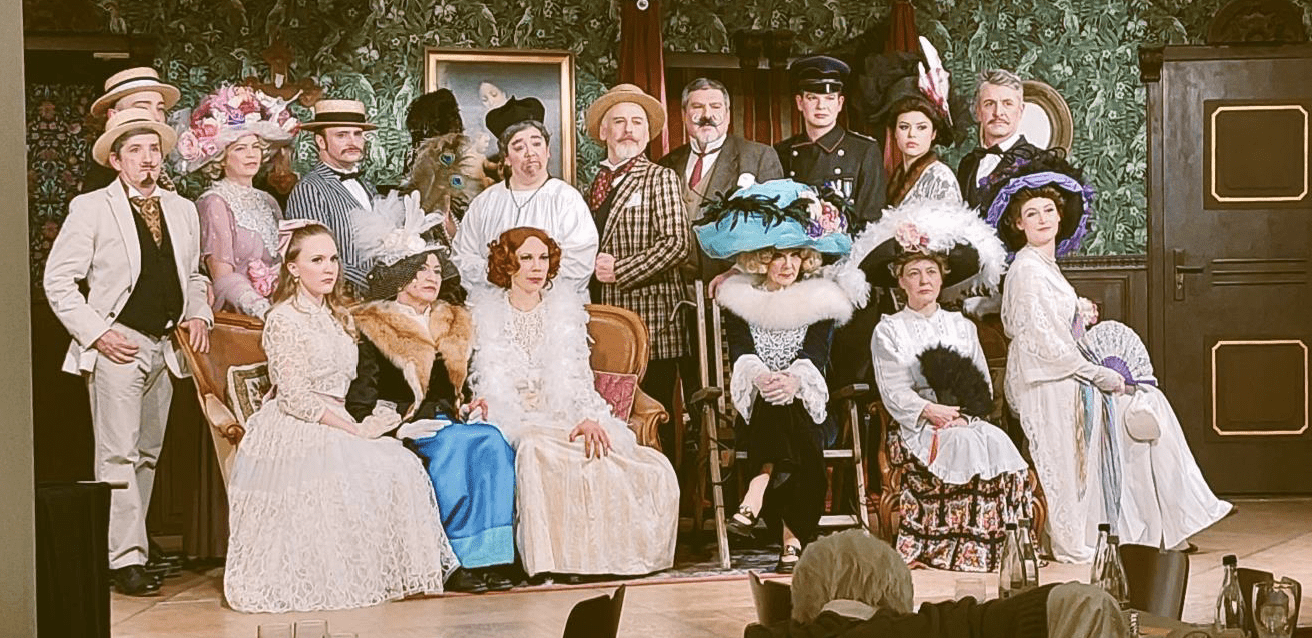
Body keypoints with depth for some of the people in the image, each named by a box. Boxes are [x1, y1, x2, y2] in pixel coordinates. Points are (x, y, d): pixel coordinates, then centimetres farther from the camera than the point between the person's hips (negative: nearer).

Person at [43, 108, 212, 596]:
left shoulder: (182, 210, 13)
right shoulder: (90, 208, -2)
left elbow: (193, 275, 24)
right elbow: (59, 281, -4)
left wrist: (198, 315, 6)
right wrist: (97, 333, -12)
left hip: (165, 348, 6)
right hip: (117, 346, -6)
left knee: (147, 453, 10)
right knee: (118, 454, -10)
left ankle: (132, 544, 18)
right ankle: (124, 558, -10)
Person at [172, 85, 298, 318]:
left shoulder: (267, 201, 17)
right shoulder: (214, 203, -2)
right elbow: (223, 277, -9)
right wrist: (263, 310, -22)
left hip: (280, 309, 6)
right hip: (234, 316, -6)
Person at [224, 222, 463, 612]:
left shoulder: (336, 317, 18)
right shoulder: (284, 319, -8)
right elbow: (296, 398, -15)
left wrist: (358, 426, 2)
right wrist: (355, 429, -16)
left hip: (333, 428, 8)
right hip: (295, 434, -7)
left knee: (400, 464, -18)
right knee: (369, 472, -28)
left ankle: (386, 574, -14)